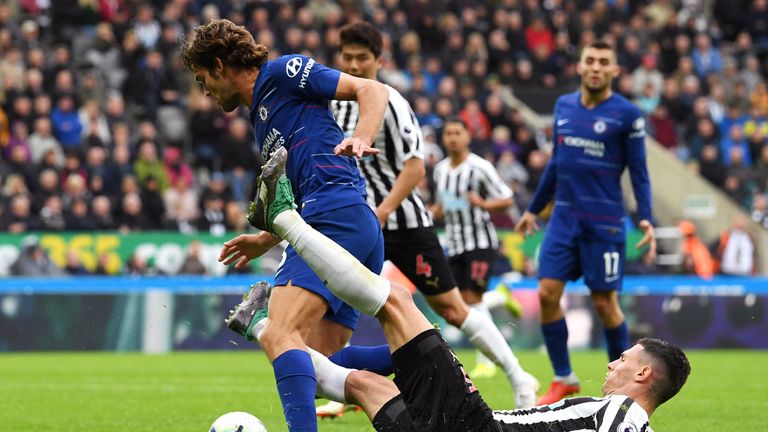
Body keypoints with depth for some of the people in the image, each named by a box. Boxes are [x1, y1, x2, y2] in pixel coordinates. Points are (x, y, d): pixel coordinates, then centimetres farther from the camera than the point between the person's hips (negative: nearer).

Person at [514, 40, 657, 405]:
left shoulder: (627, 114, -5)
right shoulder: (564, 106, 9)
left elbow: (638, 172, -3)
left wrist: (646, 219, -15)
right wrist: (534, 208, 25)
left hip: (604, 223, -5)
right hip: (564, 217, 5)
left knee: (604, 302, -1)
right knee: (547, 293, -5)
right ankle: (564, 380, 7)